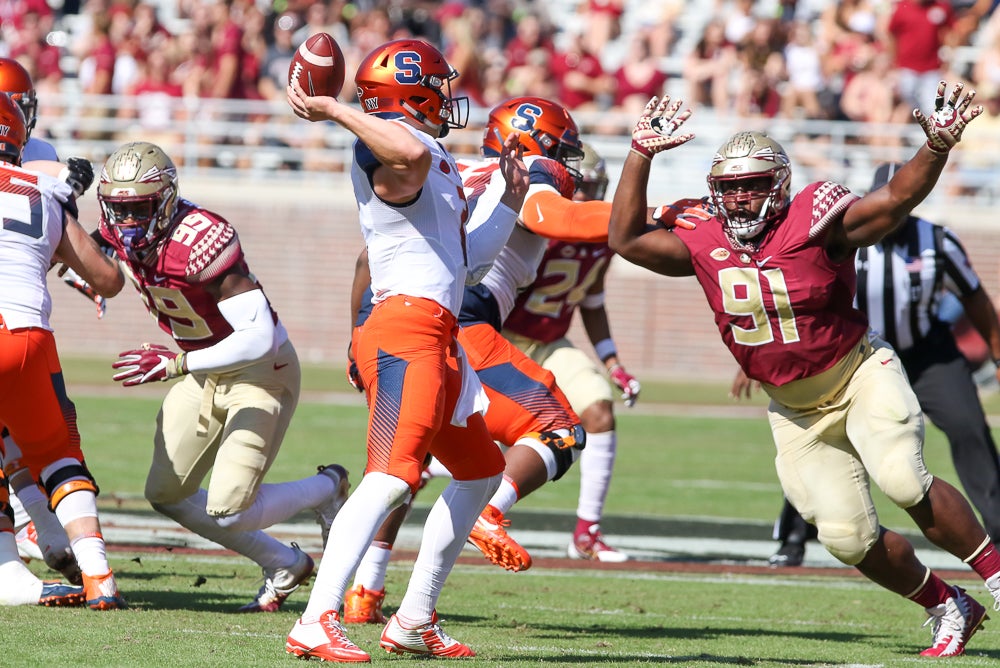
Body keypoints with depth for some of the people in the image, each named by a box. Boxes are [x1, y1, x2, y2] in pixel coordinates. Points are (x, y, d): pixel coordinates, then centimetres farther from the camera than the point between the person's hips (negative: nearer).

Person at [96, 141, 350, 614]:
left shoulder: (200, 241, -32)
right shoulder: (120, 231, -9)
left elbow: (260, 338, -36)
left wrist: (177, 364, -40)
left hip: (261, 371, -8)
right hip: (206, 374, 8)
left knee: (228, 511, -15)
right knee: (166, 495, 8)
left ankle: (326, 489, 15)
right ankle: (284, 566, 23)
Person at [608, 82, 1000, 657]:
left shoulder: (815, 224, -19)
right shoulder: (707, 247, -4)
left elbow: (895, 200, -30)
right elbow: (627, 240, 0)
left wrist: (939, 144, -48)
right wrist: (642, 154, -6)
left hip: (860, 377, -5)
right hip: (796, 410, 5)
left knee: (903, 481, -29)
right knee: (849, 537, -2)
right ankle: (948, 608, 18)